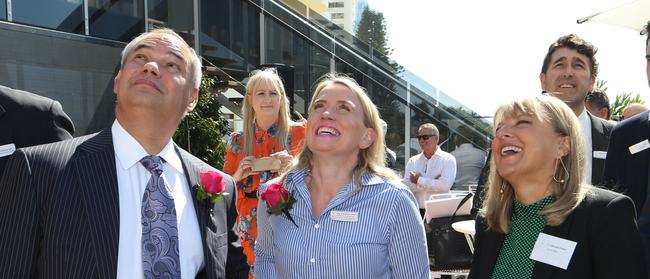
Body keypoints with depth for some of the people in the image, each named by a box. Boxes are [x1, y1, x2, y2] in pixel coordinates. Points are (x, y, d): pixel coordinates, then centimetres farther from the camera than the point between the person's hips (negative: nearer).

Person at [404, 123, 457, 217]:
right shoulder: (412, 161, 10)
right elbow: (406, 187, -3)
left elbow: (445, 185, -14)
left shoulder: (448, 159, 1)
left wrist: (419, 180, -7)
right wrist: (433, 182, -13)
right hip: (416, 212, 3)